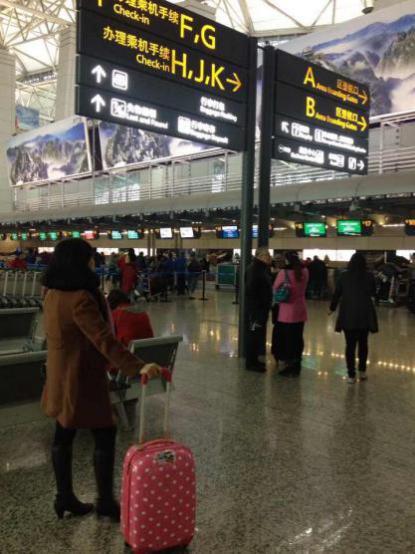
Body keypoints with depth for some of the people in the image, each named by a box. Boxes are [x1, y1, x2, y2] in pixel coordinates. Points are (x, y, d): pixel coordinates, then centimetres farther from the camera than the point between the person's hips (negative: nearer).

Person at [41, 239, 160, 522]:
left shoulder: (53, 295, 4)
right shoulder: (80, 299, -25)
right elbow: (104, 340, -32)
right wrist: (138, 367, -36)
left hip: (61, 377, 10)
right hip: (82, 378, -10)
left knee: (64, 434, 16)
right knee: (105, 434, 3)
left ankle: (65, 497, 28)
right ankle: (106, 501, 13)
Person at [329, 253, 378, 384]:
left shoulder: (344, 276, -3)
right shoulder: (369, 276, -4)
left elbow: (337, 294, 5)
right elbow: (374, 294, 9)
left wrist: (332, 308, 21)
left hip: (348, 314, 0)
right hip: (365, 314, 1)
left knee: (350, 344, 4)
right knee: (363, 343, 15)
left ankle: (351, 375, 4)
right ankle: (362, 371, 22)